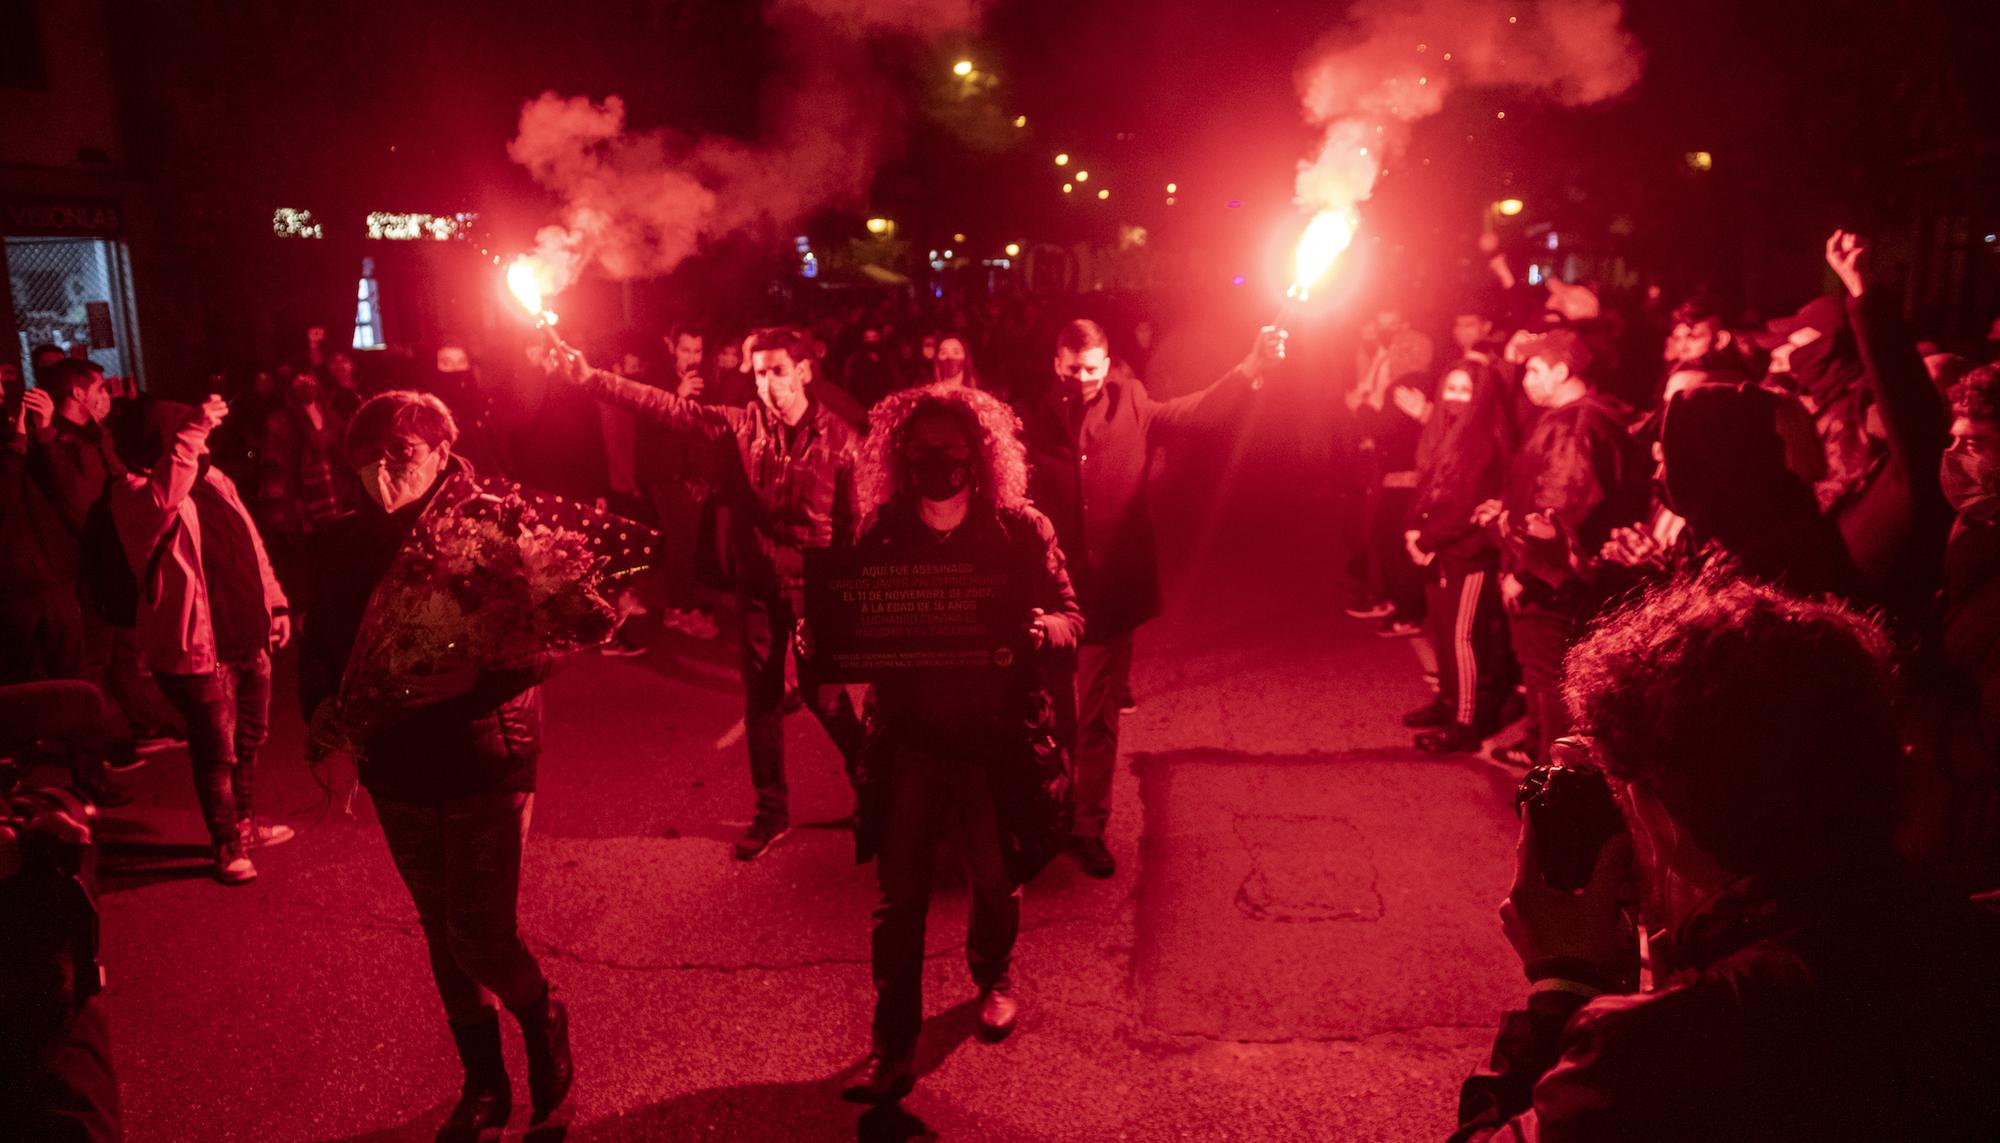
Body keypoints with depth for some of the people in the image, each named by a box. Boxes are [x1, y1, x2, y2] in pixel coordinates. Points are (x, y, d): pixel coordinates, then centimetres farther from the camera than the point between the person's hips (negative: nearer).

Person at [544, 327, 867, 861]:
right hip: (758, 585, 3)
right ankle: (771, 812, 28)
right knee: (761, 701, 12)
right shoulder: (739, 425, -3)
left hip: (815, 588, -3)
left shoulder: (839, 438, -9)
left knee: (825, 696, 3)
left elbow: (858, 523, -9)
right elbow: (666, 407, -9)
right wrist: (590, 379, -18)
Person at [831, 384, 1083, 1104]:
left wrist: (1042, 629, -26)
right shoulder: (880, 534, 0)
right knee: (899, 895, 1)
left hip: (998, 740, 0)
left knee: (995, 879, 16)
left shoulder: (1022, 530, -5)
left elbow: (1071, 620, -4)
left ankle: (992, 977, 47)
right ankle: (893, 1049, 14)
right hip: (908, 740, 1)